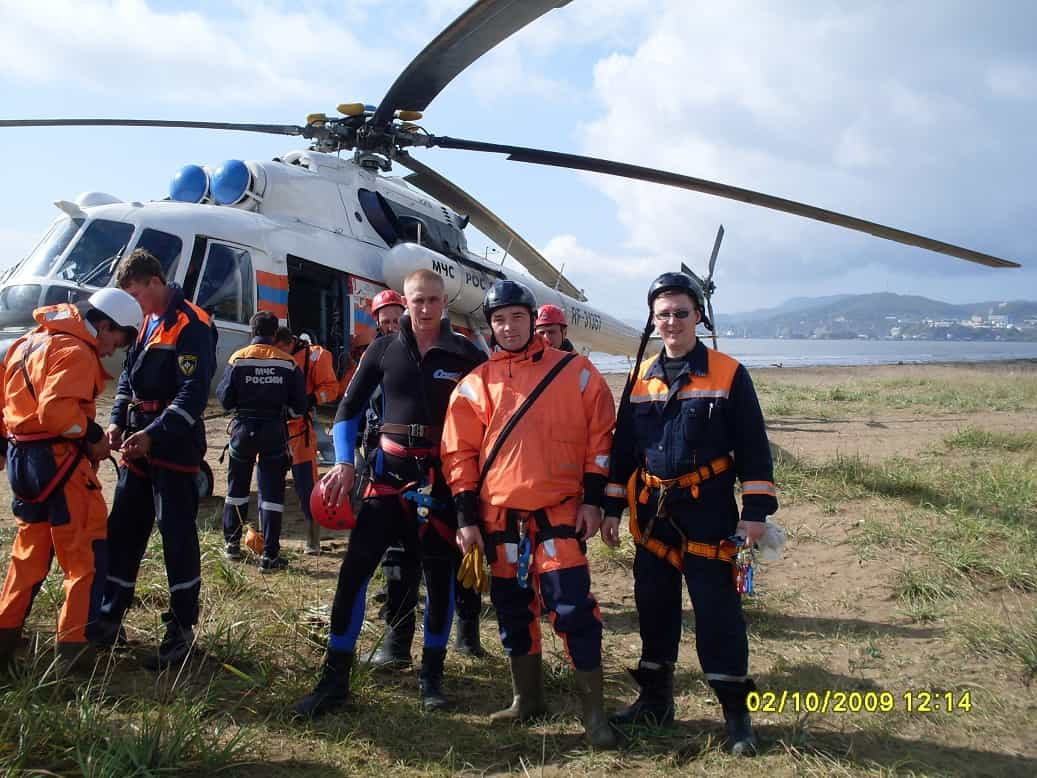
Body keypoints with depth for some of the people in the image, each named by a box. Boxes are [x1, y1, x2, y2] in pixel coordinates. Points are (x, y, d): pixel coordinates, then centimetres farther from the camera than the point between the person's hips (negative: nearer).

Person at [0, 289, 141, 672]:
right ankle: (75, 646, 1)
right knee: (88, 552, -1)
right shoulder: (76, 352, -15)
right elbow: (57, 409, -27)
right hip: (58, 460, -9)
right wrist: (93, 436, -14)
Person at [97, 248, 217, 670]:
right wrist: (118, 421, 4)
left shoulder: (191, 326, -13)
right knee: (122, 529, 12)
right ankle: (109, 619, 23)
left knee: (177, 534, -3)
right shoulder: (145, 322, 14)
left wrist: (153, 434, -26)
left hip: (174, 445, -8)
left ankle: (182, 630, 6)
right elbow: (129, 377, 19)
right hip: (139, 444, 9)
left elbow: (193, 394, -20)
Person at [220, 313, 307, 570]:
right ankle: (270, 556, 2)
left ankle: (232, 543, 30)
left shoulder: (238, 359, -5)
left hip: (243, 428, 1)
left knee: (237, 487, 19)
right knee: (272, 492, 3)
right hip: (274, 431, -1)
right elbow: (300, 406, -3)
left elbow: (224, 398, -5)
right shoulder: (288, 363, -4)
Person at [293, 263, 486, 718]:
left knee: (440, 574, 6)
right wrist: (344, 463, -4)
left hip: (443, 475, -1)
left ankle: (431, 676, 24)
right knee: (354, 569, -6)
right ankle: (335, 679, 6)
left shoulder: (464, 353, -3)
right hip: (391, 469, 1)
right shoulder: (384, 349, 3)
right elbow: (349, 408, 8)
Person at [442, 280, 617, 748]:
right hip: (499, 516, 3)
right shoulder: (475, 385, 5)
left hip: (560, 510, -3)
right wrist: (467, 518, 1)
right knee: (512, 608, 12)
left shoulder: (575, 372, 0)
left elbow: (600, 435, 2)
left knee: (572, 606, -8)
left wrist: (593, 500, -3)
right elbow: (459, 452, 5)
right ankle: (527, 698, 29)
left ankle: (594, 710, 6)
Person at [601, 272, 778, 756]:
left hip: (708, 513, -4)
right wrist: (611, 508, 10)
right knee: (654, 606, 12)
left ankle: (735, 711, 13)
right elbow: (623, 449, 13)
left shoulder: (728, 375, -4)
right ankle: (655, 698, 28)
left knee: (717, 609, -1)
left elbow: (753, 448, -5)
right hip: (652, 514, 5)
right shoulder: (641, 381, 9)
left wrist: (755, 511, -10)